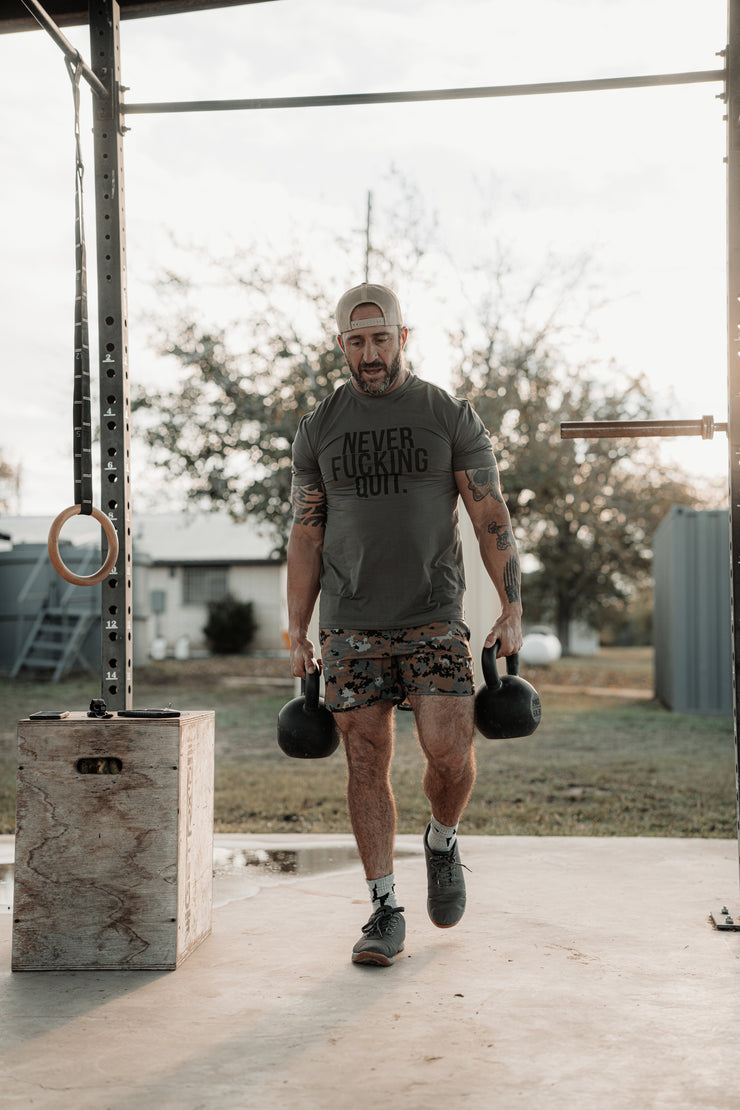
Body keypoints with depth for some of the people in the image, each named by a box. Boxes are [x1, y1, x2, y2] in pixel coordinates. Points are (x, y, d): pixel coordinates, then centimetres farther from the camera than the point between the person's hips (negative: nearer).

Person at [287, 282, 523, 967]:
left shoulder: (451, 417, 3)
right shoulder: (319, 429, 8)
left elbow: (492, 518, 1)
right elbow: (307, 536, 10)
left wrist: (512, 611, -7)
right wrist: (298, 634, 6)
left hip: (434, 618, -1)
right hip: (351, 626, 2)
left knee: (448, 751, -12)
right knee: (367, 763, 1)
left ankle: (443, 841, 20)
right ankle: (386, 910, 10)